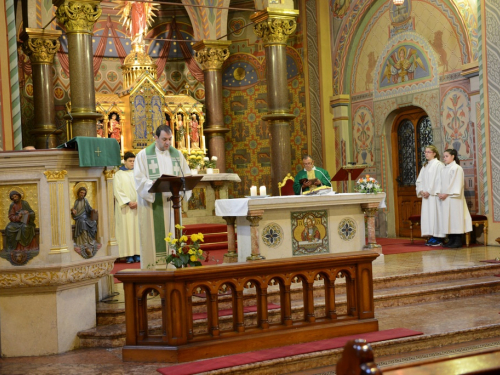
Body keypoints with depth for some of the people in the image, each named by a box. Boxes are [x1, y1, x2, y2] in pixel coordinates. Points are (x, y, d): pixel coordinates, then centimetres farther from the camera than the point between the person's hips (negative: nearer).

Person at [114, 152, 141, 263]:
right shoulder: (119, 174, 3)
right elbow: (117, 191, -4)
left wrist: (138, 202, -9)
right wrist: (128, 202, -13)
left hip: (138, 206, 3)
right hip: (125, 207, -3)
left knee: (138, 228, 0)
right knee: (127, 228, -4)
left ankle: (137, 254, 2)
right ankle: (129, 255, -4)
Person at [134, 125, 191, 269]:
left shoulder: (177, 154, 12)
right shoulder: (143, 155, 0)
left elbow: (187, 175, 9)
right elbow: (139, 179, -8)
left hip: (172, 202, 4)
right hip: (152, 202, -3)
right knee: (153, 238, -3)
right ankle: (151, 267, 1)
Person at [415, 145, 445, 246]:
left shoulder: (438, 164, -6)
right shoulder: (425, 166, 18)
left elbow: (439, 180, -13)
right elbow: (419, 180, 15)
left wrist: (429, 191, -15)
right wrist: (421, 191, -2)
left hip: (434, 195, -7)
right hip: (426, 195, 7)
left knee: (435, 213, -8)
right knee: (427, 214, 4)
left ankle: (438, 238, -5)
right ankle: (432, 237, 8)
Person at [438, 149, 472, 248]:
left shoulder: (457, 168, -6)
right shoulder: (444, 169, 16)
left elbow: (456, 184, -12)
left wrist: (446, 194, -15)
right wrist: (440, 193, 3)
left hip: (453, 197, -7)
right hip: (444, 197, 7)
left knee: (455, 216, -7)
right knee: (447, 218, 5)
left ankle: (458, 241, -5)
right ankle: (451, 240, 10)